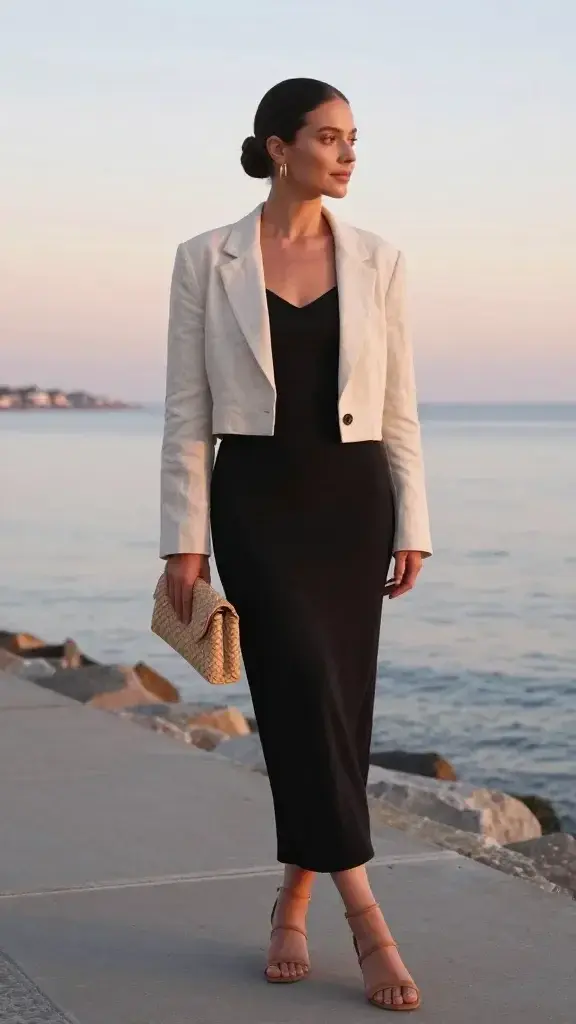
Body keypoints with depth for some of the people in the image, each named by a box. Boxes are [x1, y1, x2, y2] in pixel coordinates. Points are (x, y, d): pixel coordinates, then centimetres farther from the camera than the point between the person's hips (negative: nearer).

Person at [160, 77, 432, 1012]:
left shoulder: (377, 261, 5)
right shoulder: (207, 260, -1)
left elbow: (399, 408, 6)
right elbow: (187, 411, -1)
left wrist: (412, 525, 2)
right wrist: (185, 538, -5)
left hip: (353, 498, 3)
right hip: (257, 499, -3)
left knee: (337, 700, 3)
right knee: (305, 686, -16)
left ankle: (293, 903, 19)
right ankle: (364, 913, -10)